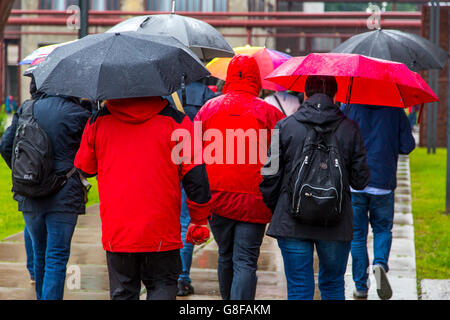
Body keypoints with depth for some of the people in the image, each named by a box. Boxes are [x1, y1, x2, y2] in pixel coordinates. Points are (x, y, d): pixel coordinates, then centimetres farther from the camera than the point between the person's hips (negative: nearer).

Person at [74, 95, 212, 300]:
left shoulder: (98, 121, 1)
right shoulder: (175, 120, -5)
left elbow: (83, 169, 13)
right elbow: (195, 174, -4)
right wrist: (200, 220, 7)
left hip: (116, 230, 2)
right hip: (161, 232, -2)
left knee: (122, 292, 12)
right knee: (163, 284, 12)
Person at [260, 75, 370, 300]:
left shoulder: (285, 127, -3)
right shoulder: (349, 129, 0)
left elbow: (270, 176, -3)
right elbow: (360, 180, 2)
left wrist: (274, 209, 14)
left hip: (292, 223, -1)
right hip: (336, 226, 1)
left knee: (299, 289, 3)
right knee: (333, 286, 17)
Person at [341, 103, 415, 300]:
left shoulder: (349, 107, -2)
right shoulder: (395, 110, 0)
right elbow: (407, 146, -1)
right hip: (383, 182, 0)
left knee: (357, 234, 9)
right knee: (383, 229, 17)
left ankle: (361, 287, 10)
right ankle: (380, 264, -11)